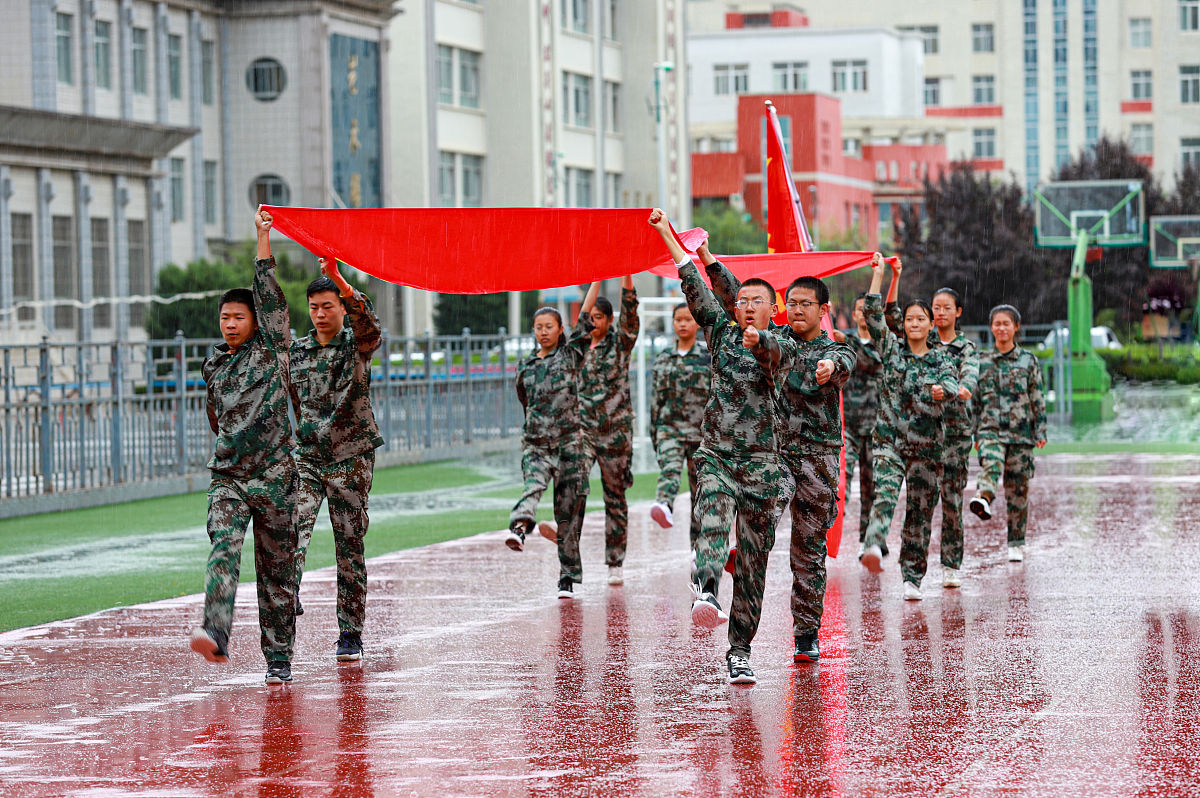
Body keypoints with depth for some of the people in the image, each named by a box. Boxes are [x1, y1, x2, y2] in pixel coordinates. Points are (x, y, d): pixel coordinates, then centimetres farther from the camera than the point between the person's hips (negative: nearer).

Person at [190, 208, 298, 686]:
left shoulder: (271, 351, 3)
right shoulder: (214, 365, 15)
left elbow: (270, 296, -6)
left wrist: (263, 238, -8)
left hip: (274, 476, -2)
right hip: (227, 476, 2)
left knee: (276, 567, 1)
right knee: (223, 548, -20)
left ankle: (278, 659, 8)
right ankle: (215, 635, -37)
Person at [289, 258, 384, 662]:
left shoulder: (357, 344, -1)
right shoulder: (296, 352, 10)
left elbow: (368, 322, -25)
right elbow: (283, 400, 21)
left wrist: (339, 280, -39)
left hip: (350, 458, -3)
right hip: (306, 455, 3)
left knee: (350, 545, 1)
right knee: (295, 523, -23)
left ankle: (350, 633, 7)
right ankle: (287, 597, -37)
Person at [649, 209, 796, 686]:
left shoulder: (780, 349, 4)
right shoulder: (721, 333, 11)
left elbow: (781, 352, -20)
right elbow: (694, 285, 10)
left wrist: (759, 339, -43)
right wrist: (667, 234, 9)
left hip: (762, 463, -1)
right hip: (715, 456, 1)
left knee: (753, 562, 0)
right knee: (713, 523, -29)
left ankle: (739, 651, 7)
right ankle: (706, 595, -54)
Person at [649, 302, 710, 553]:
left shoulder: (709, 358, 4)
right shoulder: (663, 359, 12)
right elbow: (656, 398, 16)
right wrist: (653, 432, 13)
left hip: (701, 430, -1)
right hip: (670, 427, 1)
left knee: (699, 487, 1)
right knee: (669, 468, -28)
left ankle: (697, 544, 9)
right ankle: (664, 506, -56)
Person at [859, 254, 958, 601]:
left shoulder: (940, 359, 7)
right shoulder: (892, 349, 7)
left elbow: (952, 384, -13)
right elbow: (873, 315, -3)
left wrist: (943, 389, -36)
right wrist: (878, 274, -6)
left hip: (926, 443, 2)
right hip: (890, 438, -2)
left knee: (920, 511, 5)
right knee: (885, 494, -26)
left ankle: (912, 578, 14)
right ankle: (874, 548, -48)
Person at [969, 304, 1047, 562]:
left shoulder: (1028, 361, 6)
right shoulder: (982, 362, 9)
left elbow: (1037, 398, 6)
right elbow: (975, 399, 12)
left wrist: (1040, 431, 1)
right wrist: (975, 433, 9)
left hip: (1021, 431, 0)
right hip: (991, 428, 0)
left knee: (1018, 486, 2)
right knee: (990, 464, -31)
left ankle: (1016, 543, 9)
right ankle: (984, 498, -58)